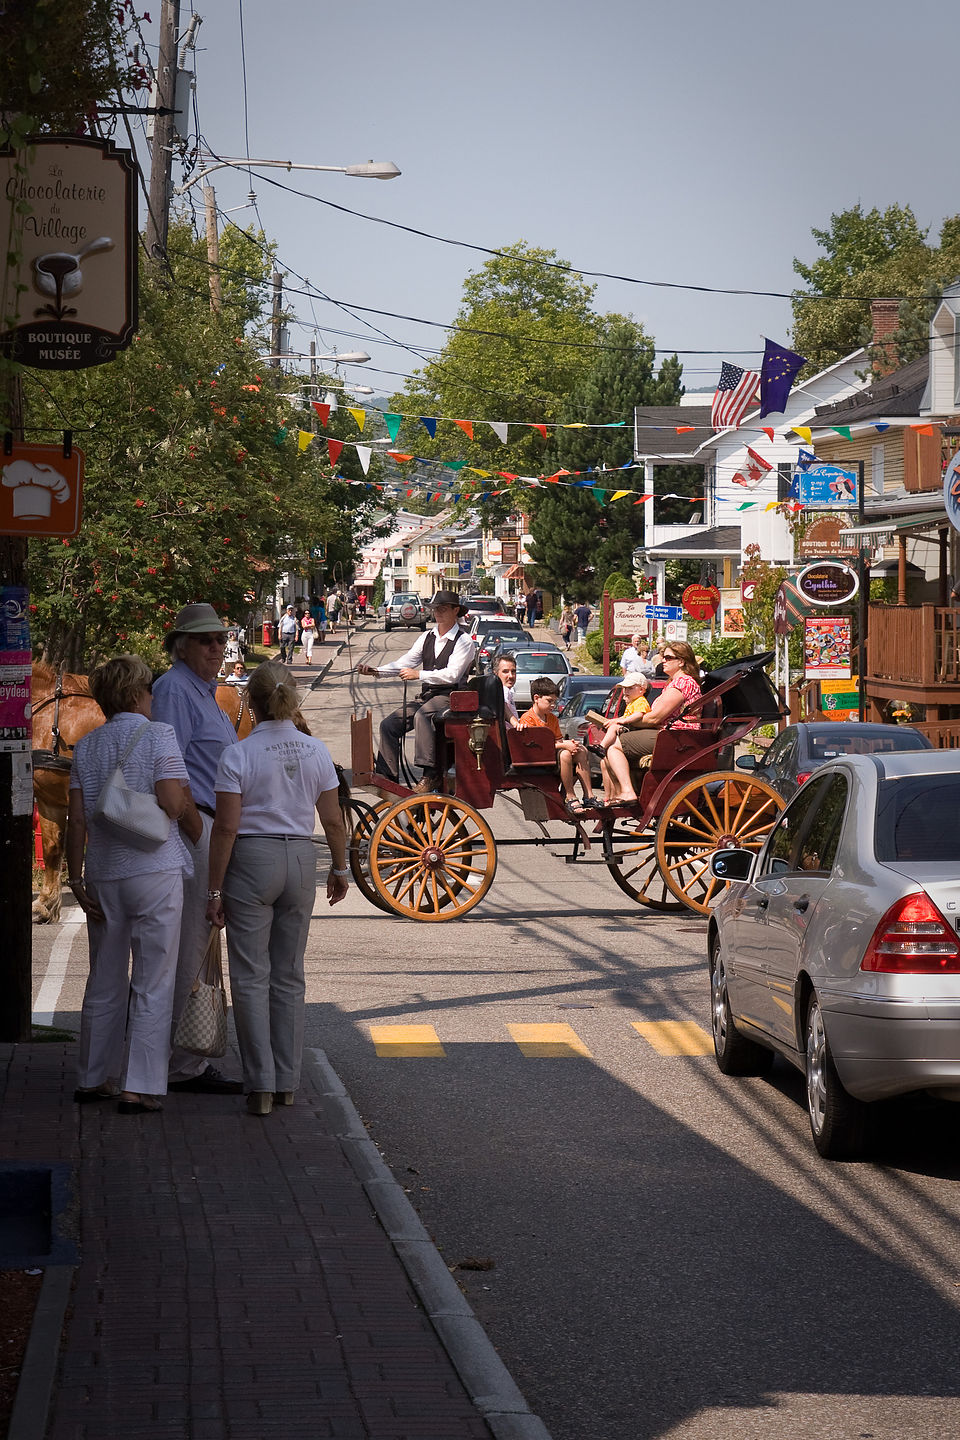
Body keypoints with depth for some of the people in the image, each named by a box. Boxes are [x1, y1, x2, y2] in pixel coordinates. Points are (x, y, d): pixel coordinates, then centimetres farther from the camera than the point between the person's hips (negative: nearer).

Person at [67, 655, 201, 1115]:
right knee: (153, 985, -1)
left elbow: (76, 820, 3)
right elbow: (175, 804, -15)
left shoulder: (87, 747, 8)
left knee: (104, 982, 15)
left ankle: (95, 1078, 22)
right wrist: (199, 832, 4)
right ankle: (139, 1087, -4)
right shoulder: (158, 736, -6)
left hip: (103, 874, 5)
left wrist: (76, 878, 6)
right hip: (156, 870, -5)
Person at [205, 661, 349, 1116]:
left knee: (252, 976, 2)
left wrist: (214, 890, -6)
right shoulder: (316, 751, 1)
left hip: (252, 861, -4)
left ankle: (261, 1084, -2)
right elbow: (334, 821, 6)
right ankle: (287, 1082, 16)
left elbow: (226, 828, -12)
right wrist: (340, 868, 20)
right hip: (300, 860, 4)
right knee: (288, 976, 14)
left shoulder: (238, 755, -11)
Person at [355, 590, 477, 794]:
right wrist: (377, 670, -11)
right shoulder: (427, 637, 14)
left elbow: (452, 674, -17)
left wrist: (419, 675, -24)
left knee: (421, 716, -37)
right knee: (389, 725, -8)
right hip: (426, 697, 7)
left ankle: (430, 775, -41)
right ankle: (386, 776, -6)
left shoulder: (464, 641, -6)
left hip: (449, 697, -7)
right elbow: (406, 662, 5)